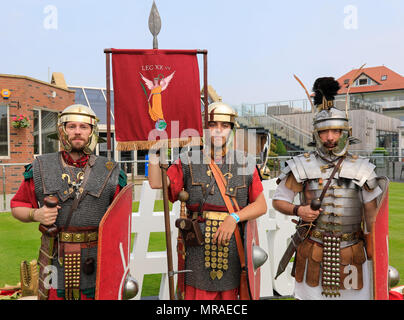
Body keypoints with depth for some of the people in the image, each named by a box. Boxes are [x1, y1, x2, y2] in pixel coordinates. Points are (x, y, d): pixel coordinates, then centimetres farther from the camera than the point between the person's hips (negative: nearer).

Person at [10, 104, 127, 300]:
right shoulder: (41, 168, 2)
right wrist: (36, 214, -11)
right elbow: (17, 206, 11)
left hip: (97, 265, 0)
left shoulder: (110, 172, 0)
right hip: (55, 263, 1)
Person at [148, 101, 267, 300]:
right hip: (198, 249, -1)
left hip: (233, 249, 1)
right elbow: (156, 183, -9)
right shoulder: (189, 161, 4)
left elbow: (261, 205, 3)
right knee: (196, 294, 5)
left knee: (230, 294, 11)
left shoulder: (244, 163, 6)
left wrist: (235, 218, -12)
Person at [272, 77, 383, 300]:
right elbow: (278, 200, 6)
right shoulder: (302, 167, -2)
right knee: (310, 294, 7)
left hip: (351, 254, 1)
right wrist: (297, 210, -15)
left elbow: (371, 214, 7)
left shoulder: (361, 169, 2)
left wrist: (375, 258, 6)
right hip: (312, 253, -1)